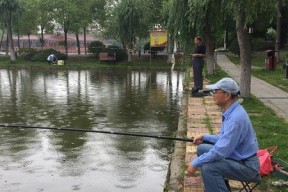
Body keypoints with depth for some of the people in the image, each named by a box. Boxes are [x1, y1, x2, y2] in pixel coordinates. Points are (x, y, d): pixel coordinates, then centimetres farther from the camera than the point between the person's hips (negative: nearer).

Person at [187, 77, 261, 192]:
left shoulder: (236, 118, -28)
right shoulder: (230, 112, 3)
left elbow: (221, 151, -29)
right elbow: (225, 139, 17)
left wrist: (195, 163, -20)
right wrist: (204, 137, 6)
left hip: (246, 166, -10)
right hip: (236, 156, 10)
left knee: (208, 168, -29)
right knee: (202, 148, 12)